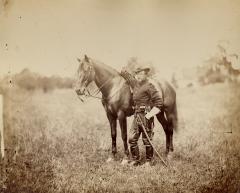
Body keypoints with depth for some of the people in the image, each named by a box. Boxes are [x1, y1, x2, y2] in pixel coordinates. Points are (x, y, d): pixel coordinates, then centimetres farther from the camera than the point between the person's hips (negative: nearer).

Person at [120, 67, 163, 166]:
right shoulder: (135, 83, 12)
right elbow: (126, 75, 33)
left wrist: (150, 114, -18)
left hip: (146, 115, -7)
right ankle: (135, 160, 17)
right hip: (136, 115, 7)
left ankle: (149, 161, 16)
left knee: (147, 139, 1)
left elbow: (159, 102, -15)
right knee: (132, 138, 5)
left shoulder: (149, 86, -11)